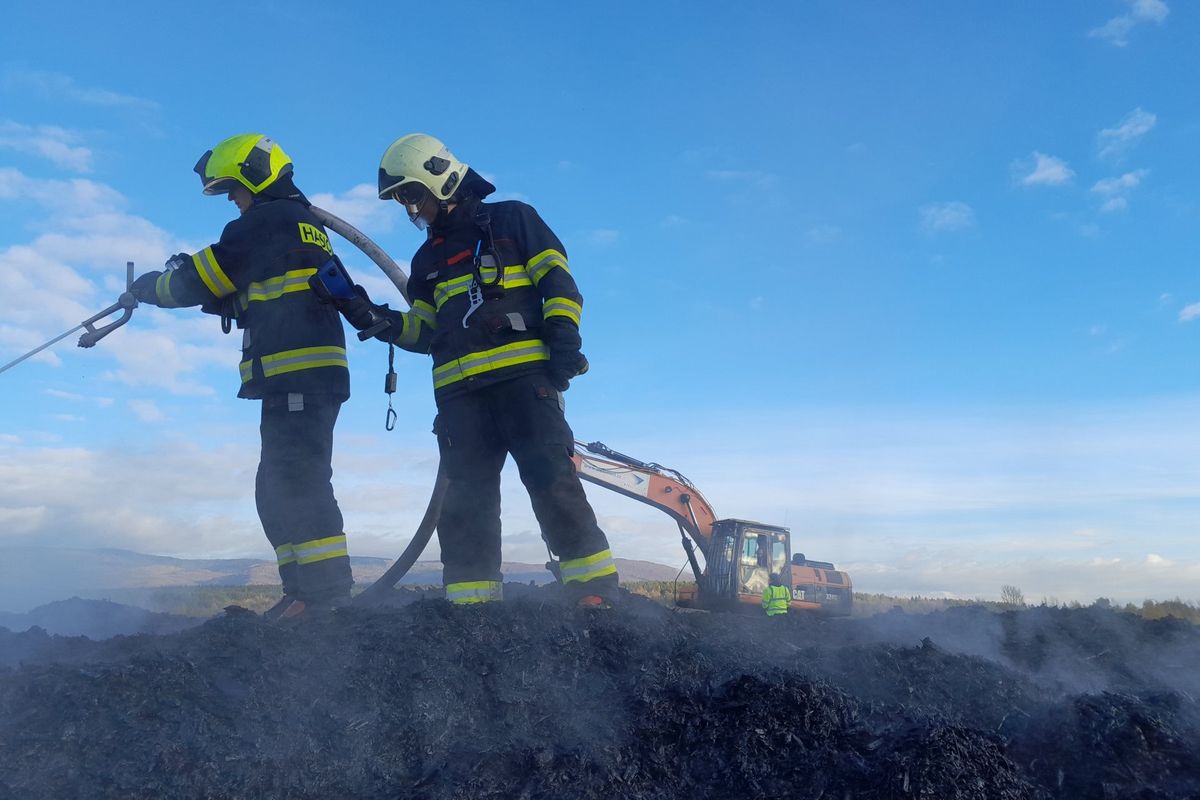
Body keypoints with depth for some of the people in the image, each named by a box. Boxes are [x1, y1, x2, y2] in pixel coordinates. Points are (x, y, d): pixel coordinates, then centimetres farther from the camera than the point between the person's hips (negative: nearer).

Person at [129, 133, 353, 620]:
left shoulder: (268, 220, -4)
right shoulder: (305, 224, 26)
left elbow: (200, 281, 0)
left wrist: (147, 287, 17)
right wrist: (222, 298, 18)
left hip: (296, 373, -10)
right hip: (311, 373, 10)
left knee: (294, 480, -13)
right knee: (277, 489, 10)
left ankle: (326, 585, -13)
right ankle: (306, 589, 9)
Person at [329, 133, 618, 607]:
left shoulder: (511, 220, 10)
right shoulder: (427, 259, 27)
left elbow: (559, 281, 2)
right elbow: (423, 332, 24)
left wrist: (564, 338, -12)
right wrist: (373, 318, 8)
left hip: (523, 375, -5)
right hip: (458, 390, 6)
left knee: (551, 480, -13)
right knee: (466, 500, 1)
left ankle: (593, 590, -9)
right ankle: (470, 605, 3)